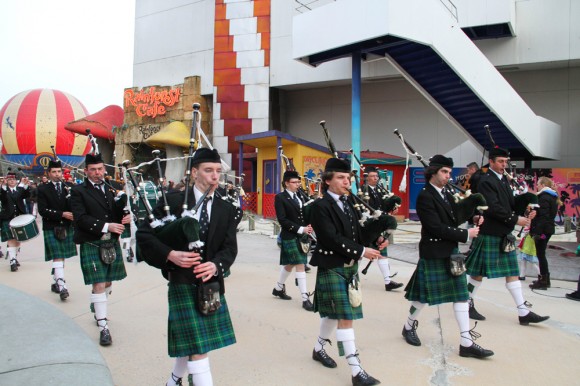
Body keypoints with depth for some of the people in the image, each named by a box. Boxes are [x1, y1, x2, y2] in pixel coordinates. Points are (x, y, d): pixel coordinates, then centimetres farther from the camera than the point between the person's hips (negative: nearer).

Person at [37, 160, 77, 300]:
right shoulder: (43, 189, -2)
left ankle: (55, 282, 26)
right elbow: (42, 210, -10)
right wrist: (62, 214, -18)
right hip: (51, 228, -4)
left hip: (67, 227, 4)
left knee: (61, 257, 12)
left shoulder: (69, 187, 7)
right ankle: (62, 286, -12)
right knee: (58, 257, -10)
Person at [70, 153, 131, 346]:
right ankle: (103, 327, 1)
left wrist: (125, 219, -10)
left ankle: (97, 306, 44)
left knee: (108, 282, 16)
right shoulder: (78, 192, -4)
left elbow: (119, 214, 13)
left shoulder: (111, 190, 11)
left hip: (112, 244, 5)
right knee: (99, 284, -6)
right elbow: (81, 218, -14)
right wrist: (105, 226, -23)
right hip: (92, 245, -5)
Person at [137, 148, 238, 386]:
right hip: (183, 283, -4)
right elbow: (144, 234, -7)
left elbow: (230, 247, -3)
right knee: (196, 346, -7)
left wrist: (216, 265, -24)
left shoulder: (226, 209, 3)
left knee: (189, 343, 18)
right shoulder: (174, 201, -7)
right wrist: (170, 254, -21)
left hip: (211, 283, 5)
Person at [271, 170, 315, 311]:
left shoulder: (300, 196, 10)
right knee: (300, 265, -9)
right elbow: (282, 220, -15)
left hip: (302, 237, 7)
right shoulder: (280, 197, -9)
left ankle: (278, 288, 36)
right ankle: (305, 298, -4)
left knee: (290, 264, 17)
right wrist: (300, 229, -19)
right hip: (290, 237, -7)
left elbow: (306, 214, 15)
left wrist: (308, 228, -6)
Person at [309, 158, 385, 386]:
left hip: (350, 266, 8)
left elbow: (357, 232, 13)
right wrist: (361, 251, -20)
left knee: (334, 313, 17)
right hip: (332, 268, -7)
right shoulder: (321, 206, -12)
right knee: (345, 316, -7)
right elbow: (332, 239, -20)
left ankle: (318, 349, 37)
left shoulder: (348, 204, 11)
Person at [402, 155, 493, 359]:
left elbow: (454, 217, 15)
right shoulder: (425, 196, -16)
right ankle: (409, 327, 31)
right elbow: (436, 228, -22)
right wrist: (466, 235, -18)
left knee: (461, 294, 5)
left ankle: (466, 342, 10)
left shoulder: (446, 194, 9)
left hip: (452, 252, 8)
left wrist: (471, 218, -4)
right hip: (433, 254, -8)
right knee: (424, 295, 6)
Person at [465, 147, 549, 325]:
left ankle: (523, 312, 14)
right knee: (479, 271, 2)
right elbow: (494, 208, -22)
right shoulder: (486, 181, -14)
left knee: (512, 272, 9)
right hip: (489, 235, -9)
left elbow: (511, 203, 15)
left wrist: (525, 213, -3)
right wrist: (516, 219, -19)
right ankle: (467, 305, 18)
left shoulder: (504, 180, 13)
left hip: (505, 234, 9)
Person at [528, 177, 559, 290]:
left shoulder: (544, 197, -15)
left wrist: (537, 232, -24)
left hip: (542, 230, -10)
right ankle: (544, 279, 23)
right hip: (548, 229, 10)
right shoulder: (552, 197, 16)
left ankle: (543, 281, -1)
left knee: (540, 254, -5)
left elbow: (543, 216, -22)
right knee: (541, 254, 16)